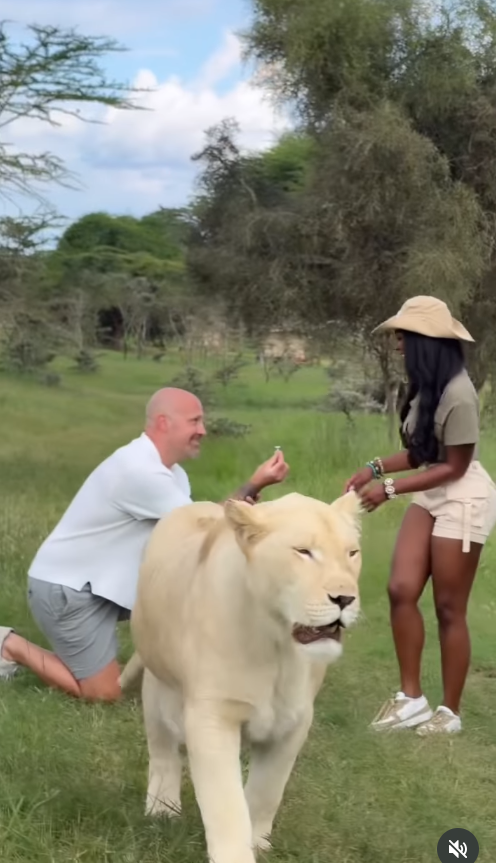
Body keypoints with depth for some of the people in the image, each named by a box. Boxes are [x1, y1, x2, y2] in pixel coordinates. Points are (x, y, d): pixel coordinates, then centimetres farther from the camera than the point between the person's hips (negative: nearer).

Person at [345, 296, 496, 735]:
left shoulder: (457, 394, -23)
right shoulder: (427, 387, 5)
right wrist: (377, 468, -1)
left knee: (449, 608, 1)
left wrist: (390, 489, -19)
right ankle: (411, 697, 10)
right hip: (431, 496, 9)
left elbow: (454, 468, -19)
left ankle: (450, 712, 15)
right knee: (401, 590, 0)